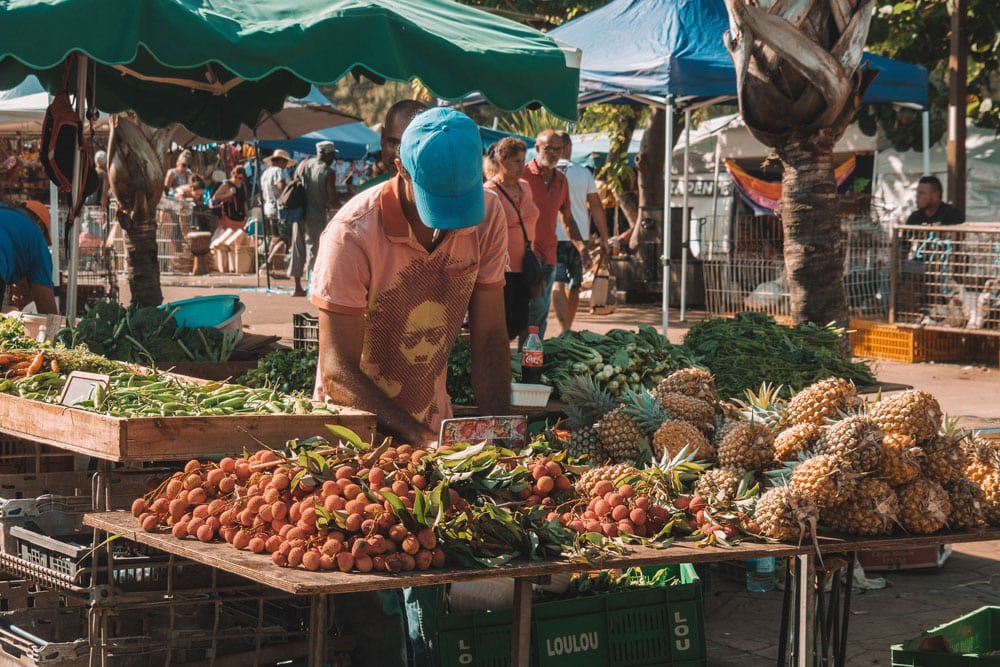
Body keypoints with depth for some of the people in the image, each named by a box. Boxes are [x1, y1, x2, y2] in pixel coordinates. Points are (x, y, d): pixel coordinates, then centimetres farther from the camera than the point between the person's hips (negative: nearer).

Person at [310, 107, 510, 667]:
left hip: (433, 421, 4)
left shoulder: (487, 214, -11)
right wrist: (418, 437, -30)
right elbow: (339, 371, -22)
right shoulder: (354, 234, -24)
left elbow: (489, 336, -4)